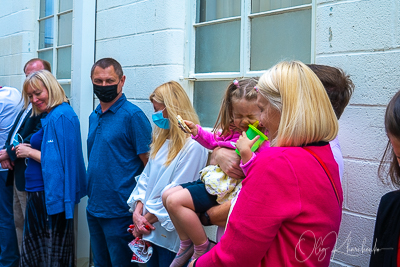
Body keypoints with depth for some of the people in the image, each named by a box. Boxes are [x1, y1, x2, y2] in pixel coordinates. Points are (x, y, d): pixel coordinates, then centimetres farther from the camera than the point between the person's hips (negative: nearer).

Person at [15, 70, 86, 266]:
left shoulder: (60, 116, -17)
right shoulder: (50, 116, 13)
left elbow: (57, 161, -22)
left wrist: (30, 152, -10)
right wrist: (27, 150, 7)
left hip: (50, 195, -10)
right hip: (40, 193, 10)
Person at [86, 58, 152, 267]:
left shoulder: (132, 115, -13)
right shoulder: (94, 117, 10)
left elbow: (150, 164, -14)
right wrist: (92, 196, 12)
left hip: (119, 210, -7)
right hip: (93, 208, 8)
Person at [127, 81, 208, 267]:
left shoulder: (193, 146, -17)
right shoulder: (162, 140, 9)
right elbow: (146, 177, 9)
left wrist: (147, 219, -11)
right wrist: (138, 211, -4)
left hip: (170, 236, -7)